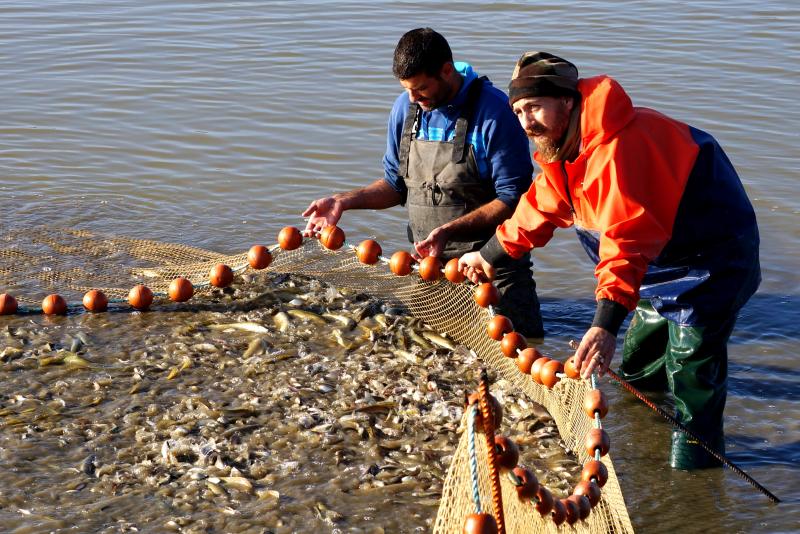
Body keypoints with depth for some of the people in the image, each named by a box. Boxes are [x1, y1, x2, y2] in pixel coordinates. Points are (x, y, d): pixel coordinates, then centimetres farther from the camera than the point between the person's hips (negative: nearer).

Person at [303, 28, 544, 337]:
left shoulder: (494, 112, -15)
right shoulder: (405, 108, 3)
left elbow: (513, 199, -14)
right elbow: (396, 184, 15)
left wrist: (449, 231, -24)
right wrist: (345, 202, -1)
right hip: (429, 258, 4)